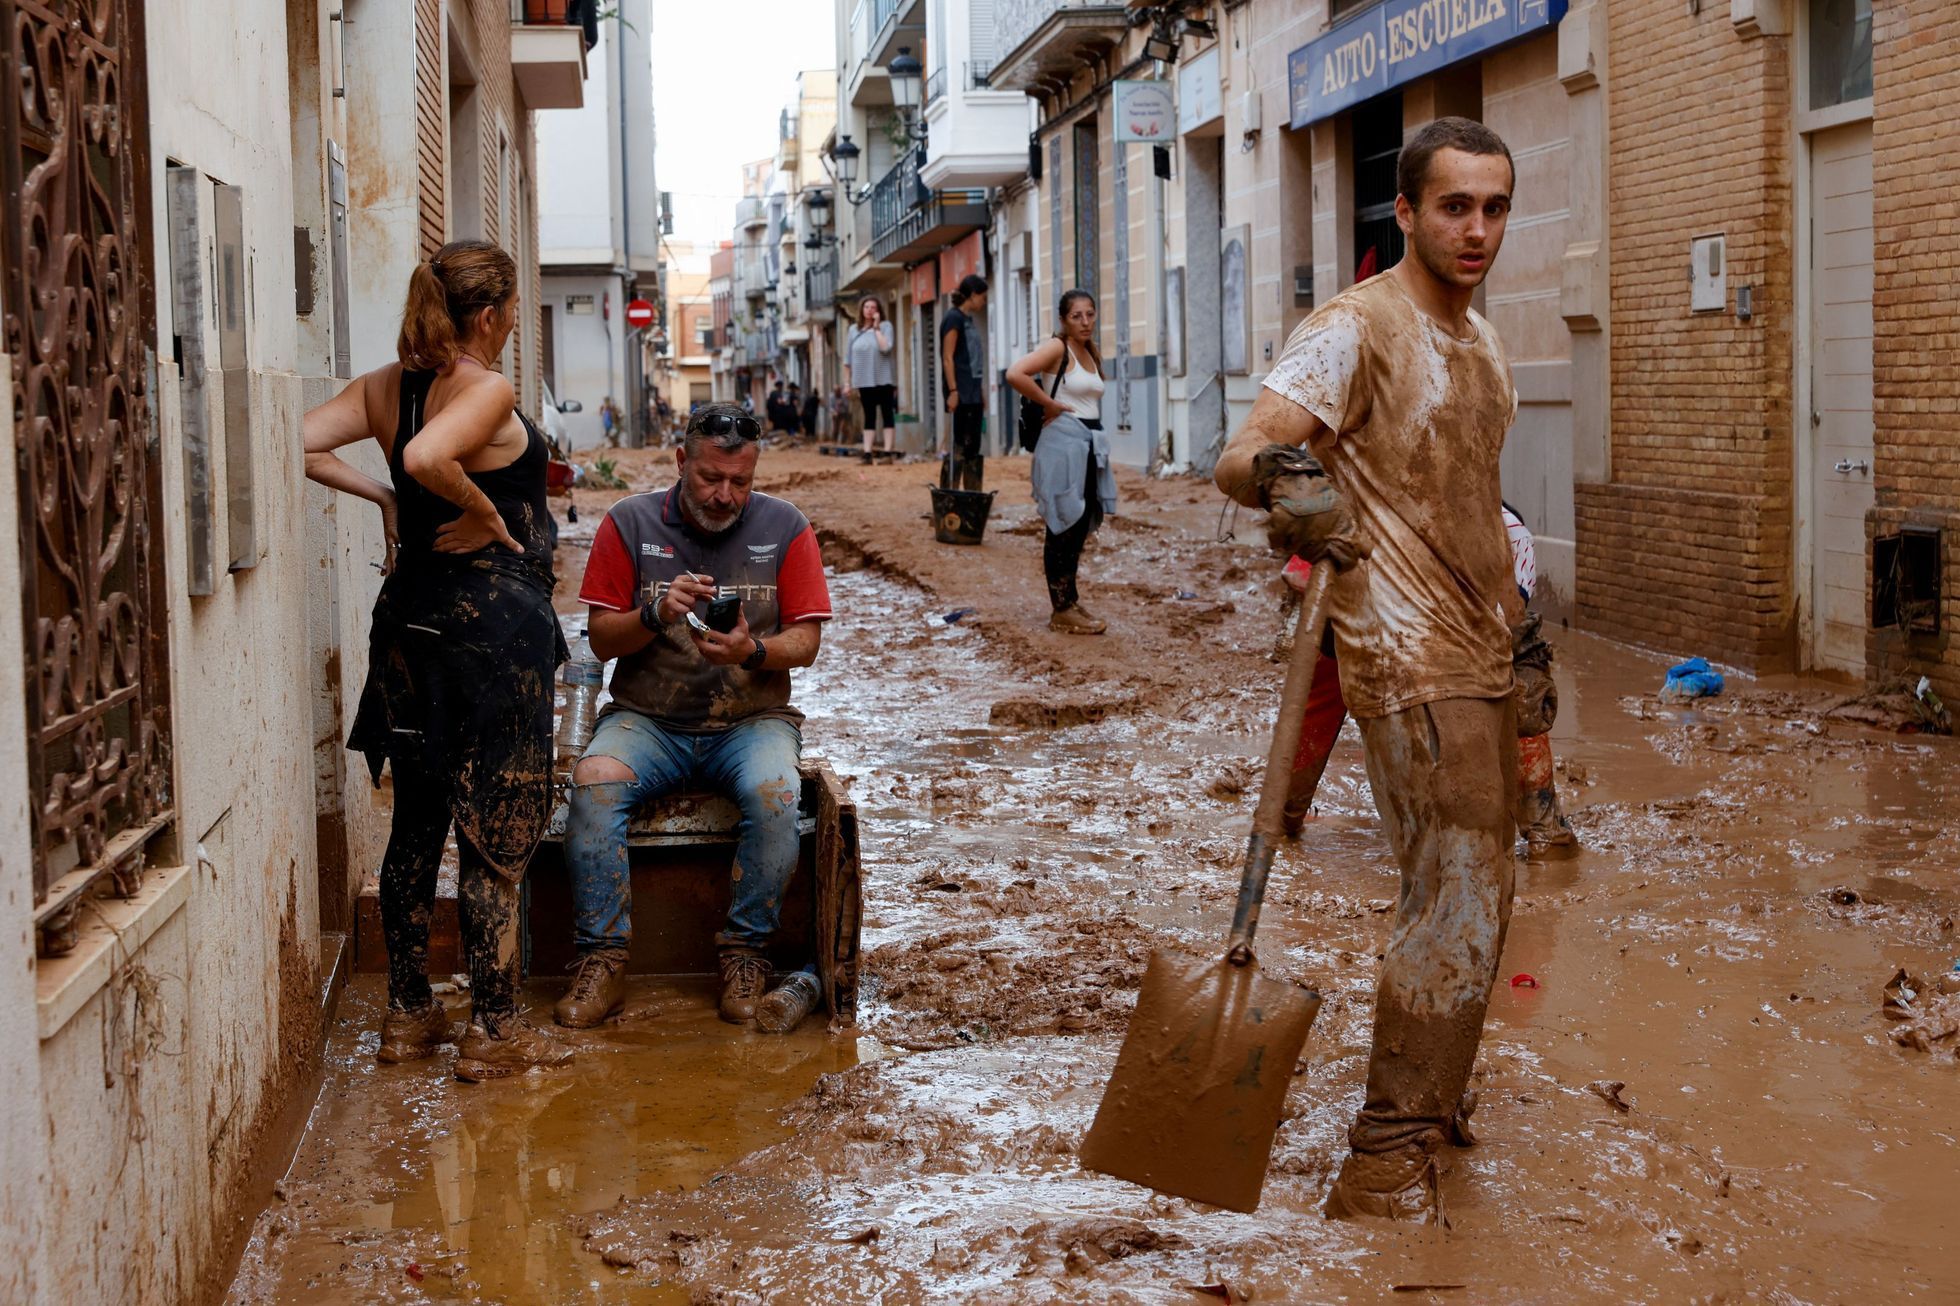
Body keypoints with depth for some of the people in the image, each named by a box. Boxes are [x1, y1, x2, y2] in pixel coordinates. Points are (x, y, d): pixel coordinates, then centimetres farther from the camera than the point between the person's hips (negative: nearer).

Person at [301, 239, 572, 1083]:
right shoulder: (489, 392, -15)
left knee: (417, 821, 14)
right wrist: (484, 511, -16)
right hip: (495, 618, -7)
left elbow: (301, 445, -1)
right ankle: (493, 1030, 6)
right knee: (497, 831, 0)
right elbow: (427, 457, -32)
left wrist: (381, 497, 4)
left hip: (412, 614, 8)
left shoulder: (386, 387, 6)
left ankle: (409, 1014, 22)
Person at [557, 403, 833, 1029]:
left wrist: (752, 651, -21)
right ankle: (603, 959, -21)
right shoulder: (629, 523, 3)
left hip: (751, 720, 0)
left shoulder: (784, 527, 3)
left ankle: (744, 954, -16)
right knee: (593, 783, -30)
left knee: (776, 793, -32)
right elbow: (601, 638, 1)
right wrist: (657, 614, -20)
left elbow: (806, 641, 0)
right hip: (646, 719, 0)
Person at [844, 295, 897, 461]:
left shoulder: (885, 326, -1)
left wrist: (876, 327, -13)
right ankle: (867, 452, 3)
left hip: (883, 379, -3)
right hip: (864, 381, 3)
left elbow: (885, 348, -19)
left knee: (887, 414, -2)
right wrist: (847, 381, 6)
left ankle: (888, 451, -4)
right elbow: (848, 358, 10)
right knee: (869, 416, 6)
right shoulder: (854, 330, 8)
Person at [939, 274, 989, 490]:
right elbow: (948, 358, -14)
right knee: (958, 447, -10)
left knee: (973, 448, 9)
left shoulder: (968, 319, 18)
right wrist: (952, 391, -20)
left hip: (973, 395, 9)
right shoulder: (953, 318, -8)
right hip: (961, 395, -9)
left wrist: (981, 391, 18)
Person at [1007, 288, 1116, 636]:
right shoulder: (1056, 347, -10)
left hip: (1091, 444, 8)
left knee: (1080, 527, 14)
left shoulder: (1092, 354, 15)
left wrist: (1104, 458, 16)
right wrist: (1051, 404, -15)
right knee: (1064, 527, -3)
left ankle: (1071, 600, 25)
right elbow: (1016, 374, -25)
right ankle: (1061, 611, 3)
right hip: (1063, 442, -8)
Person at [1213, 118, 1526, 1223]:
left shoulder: (1484, 342, 15)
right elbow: (1242, 456, -25)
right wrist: (1283, 480, -47)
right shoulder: (1357, 328, -13)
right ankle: (1386, 1167, -9)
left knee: (1468, 888, 17)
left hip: (1481, 656, 9)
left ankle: (1432, 1099, 33)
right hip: (1412, 663, -9)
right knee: (1461, 902, -15)